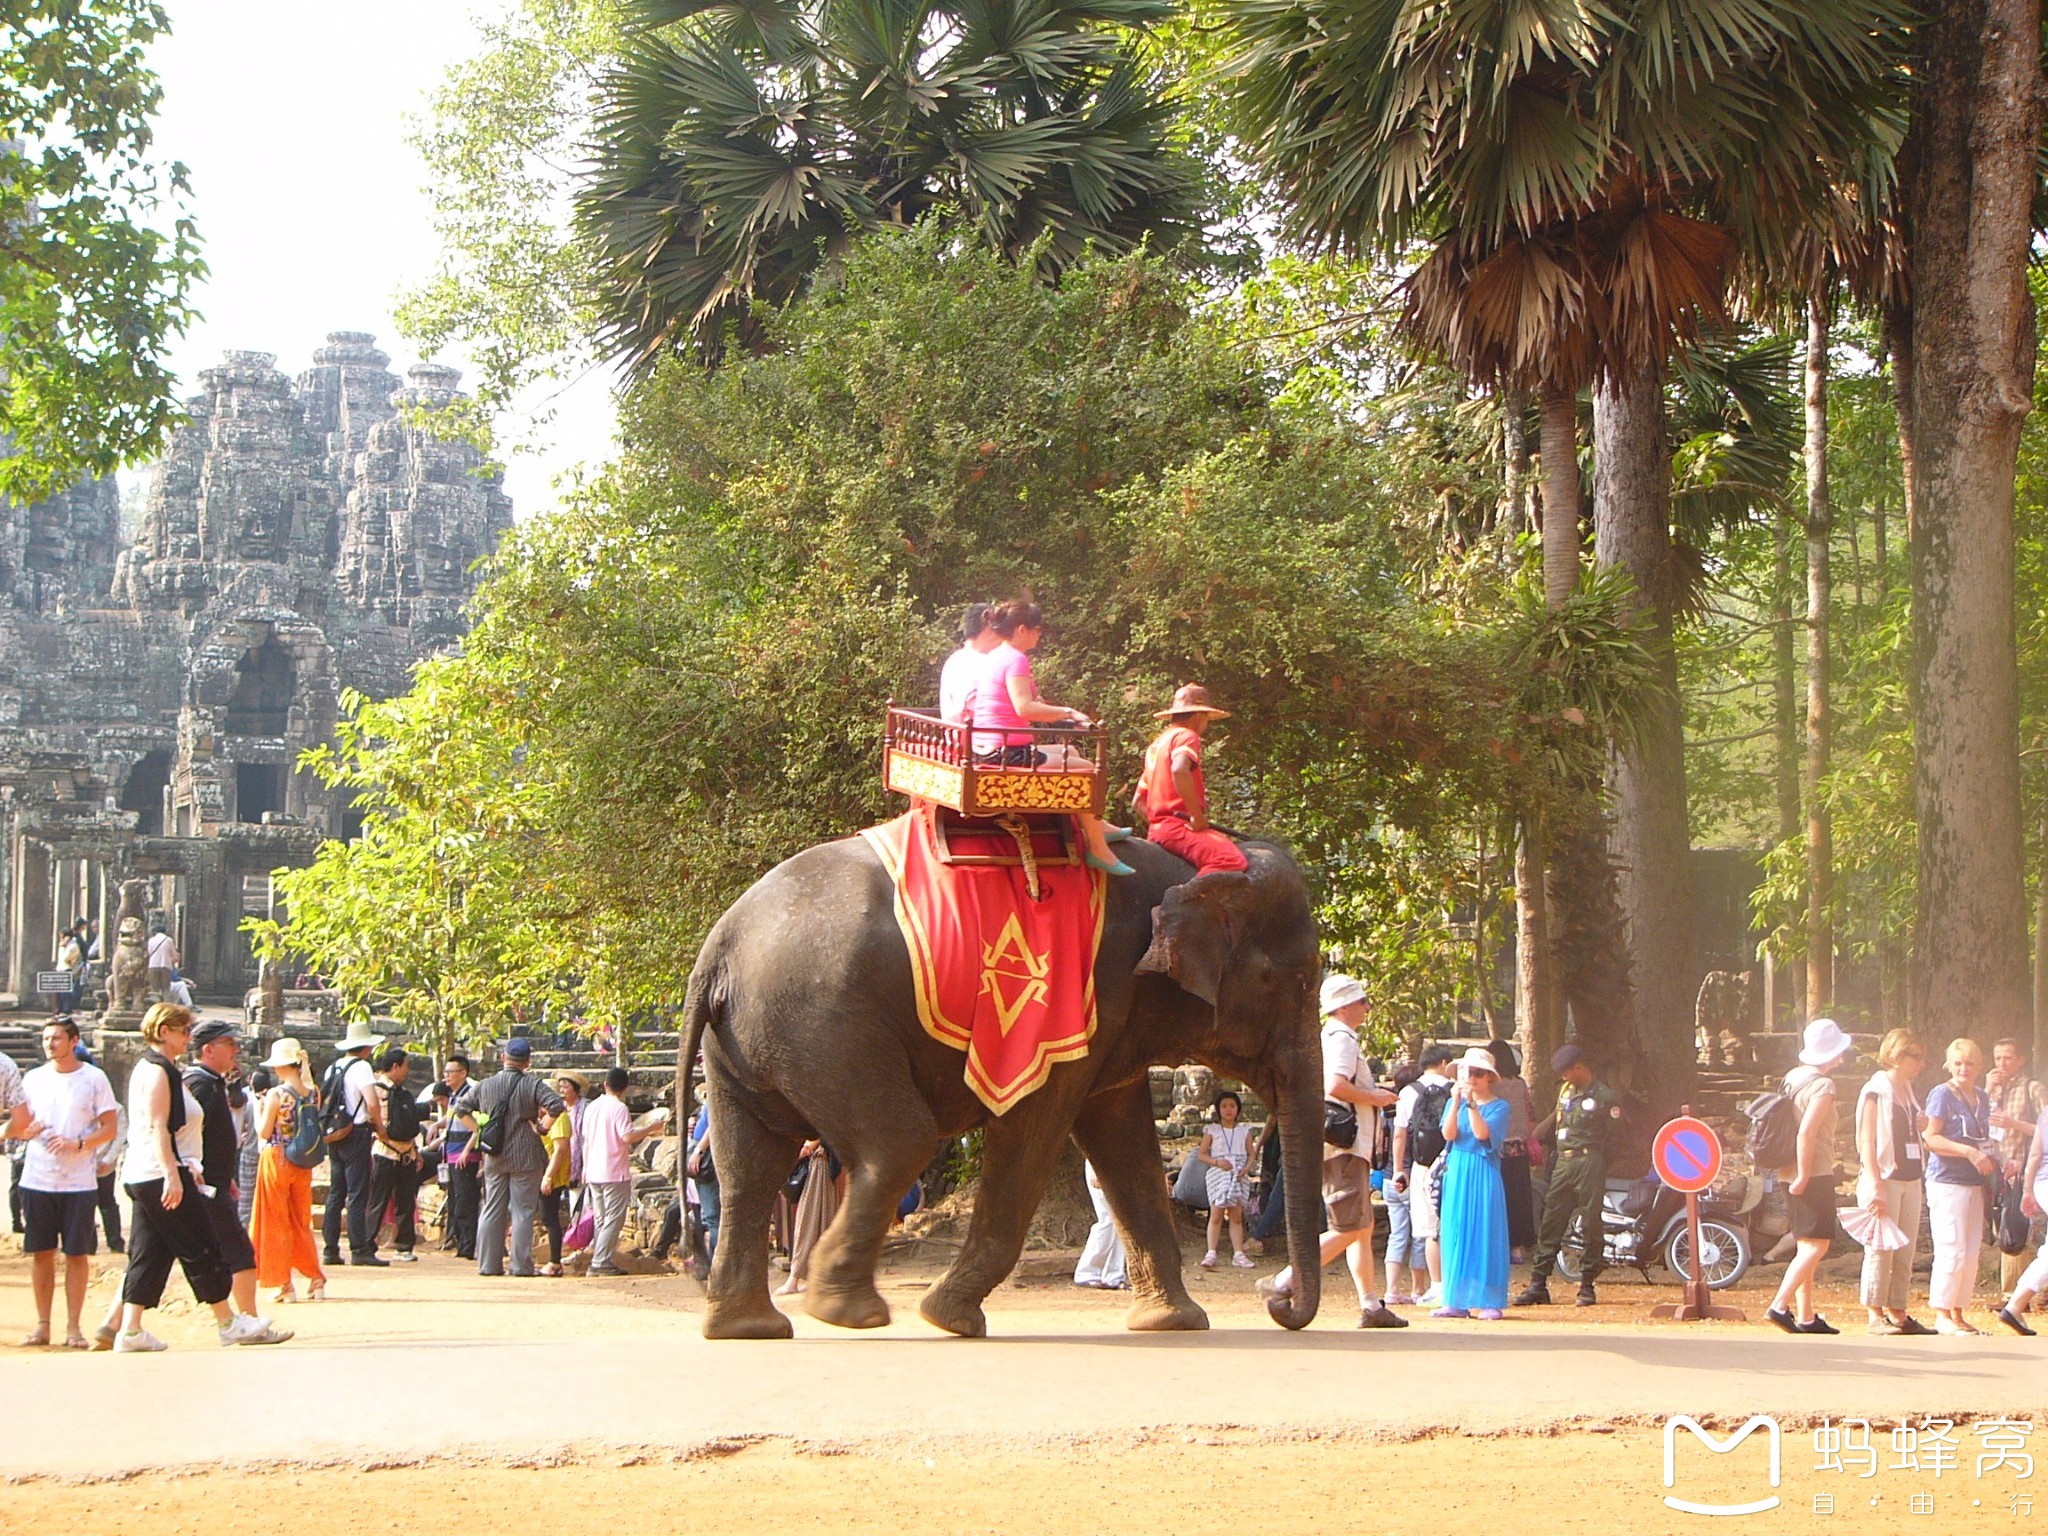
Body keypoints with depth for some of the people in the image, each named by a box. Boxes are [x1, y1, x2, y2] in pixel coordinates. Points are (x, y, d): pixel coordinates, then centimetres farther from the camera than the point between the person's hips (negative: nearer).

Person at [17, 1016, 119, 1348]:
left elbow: (109, 1129, 0)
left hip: (79, 1181, -3)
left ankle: (73, 1326, 5)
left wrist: (78, 1143, -16)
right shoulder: (33, 1079, 10)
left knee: (78, 1254, -1)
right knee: (40, 1252, 4)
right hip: (37, 1180, 3)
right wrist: (27, 1130, -10)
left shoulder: (94, 1078, 1)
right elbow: (20, 1126, 14)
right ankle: (42, 1324, 12)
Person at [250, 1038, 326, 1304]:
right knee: (301, 1222, 15)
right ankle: (316, 1280, 12)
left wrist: (259, 1110, 3)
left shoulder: (276, 1095, -15)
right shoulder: (313, 1093, 1)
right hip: (302, 1164, 5)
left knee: (276, 1223, 4)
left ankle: (282, 1284, 5)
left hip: (276, 1160, -5)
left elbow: (264, 1132, -13)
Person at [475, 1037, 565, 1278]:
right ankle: (521, 1265, -1)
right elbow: (557, 1105, -22)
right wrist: (542, 1123, -8)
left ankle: (488, 1263, 10)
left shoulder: (486, 1085, 2)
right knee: (523, 1211, 1)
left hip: (494, 1157, 3)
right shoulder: (532, 1086, -10)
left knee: (492, 1210, 10)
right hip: (525, 1156, -3)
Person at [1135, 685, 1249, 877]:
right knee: (1232, 860, -28)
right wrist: (1198, 816, -19)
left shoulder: (1157, 743, 26)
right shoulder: (1186, 736, -2)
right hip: (1178, 826, -10)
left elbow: (1139, 801, 25)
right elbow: (1179, 770, -25)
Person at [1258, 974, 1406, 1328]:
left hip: (1348, 1148, 11)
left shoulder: (1331, 1039, 21)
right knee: (1349, 1229, -13)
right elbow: (1336, 1086, -26)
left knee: (1363, 1228, 11)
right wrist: (1375, 1097, -14)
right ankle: (1285, 1283, -16)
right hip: (1344, 1147, -11)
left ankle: (1371, 1306, 12)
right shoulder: (1342, 1040, -11)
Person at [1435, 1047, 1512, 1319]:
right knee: (1455, 1234, 2)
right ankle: (1457, 1300, 5)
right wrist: (1456, 1102, -13)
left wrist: (1471, 1103, -19)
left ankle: (1488, 1301, -4)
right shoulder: (1455, 1103, 12)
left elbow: (1482, 1133, -14)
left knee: (1485, 1234, -6)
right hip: (1456, 1173, 4)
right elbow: (1448, 1134, -4)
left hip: (1483, 1174, -4)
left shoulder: (1499, 1107, 1)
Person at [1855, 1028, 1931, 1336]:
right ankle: (1875, 1316, -2)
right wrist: (1875, 1185, -18)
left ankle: (1899, 1313, 12)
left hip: (1910, 1180, 8)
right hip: (1885, 1179, -8)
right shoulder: (1876, 1091, -7)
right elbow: (1866, 1141, -12)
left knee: (1905, 1251, 7)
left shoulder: (1910, 1094, 17)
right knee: (1880, 1249, -6)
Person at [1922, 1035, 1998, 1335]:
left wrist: (1990, 1158, 7)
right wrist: (1969, 1152, -22)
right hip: (1947, 1181, -8)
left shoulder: (1982, 1098, 16)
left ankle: (1958, 1313, 15)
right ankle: (1942, 1315, -3)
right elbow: (1931, 1138, -14)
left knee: (1971, 1252, 8)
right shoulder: (1942, 1094, -7)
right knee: (1952, 1250, -10)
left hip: (1975, 1183, 8)